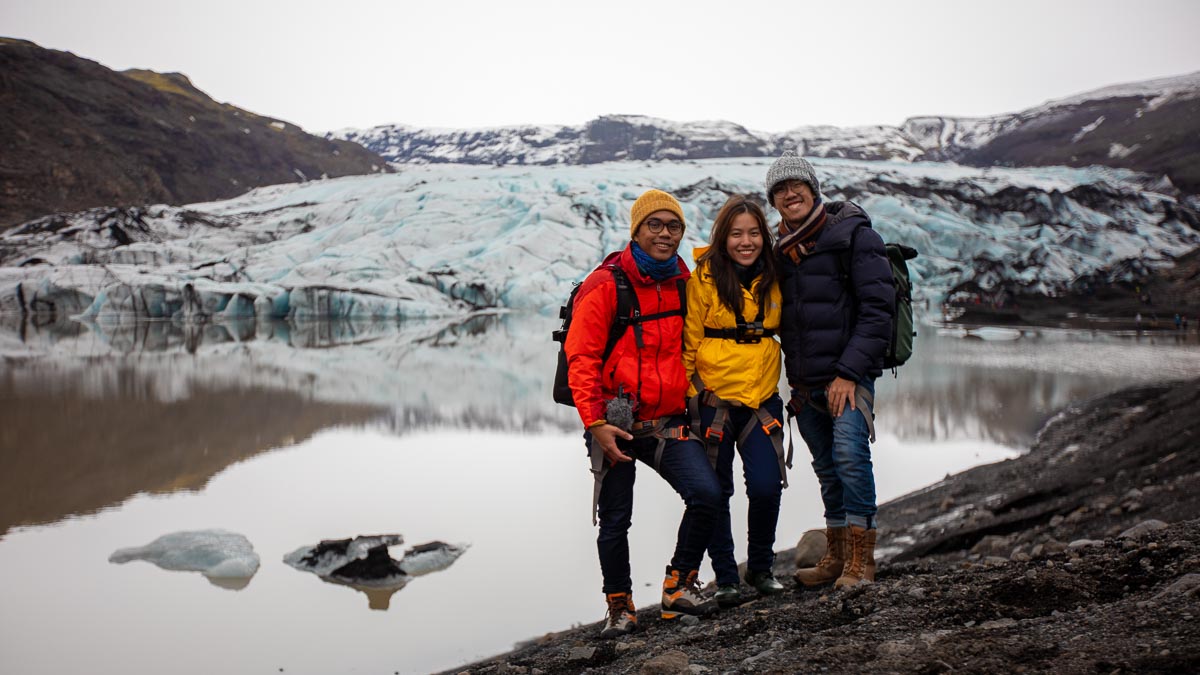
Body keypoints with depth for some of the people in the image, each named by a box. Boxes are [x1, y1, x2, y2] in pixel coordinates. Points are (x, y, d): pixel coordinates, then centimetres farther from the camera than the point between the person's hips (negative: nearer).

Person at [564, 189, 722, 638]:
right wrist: (595, 422, -18)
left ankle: (680, 585, 7)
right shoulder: (606, 285, -9)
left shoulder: (684, 284, 8)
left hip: (668, 422, 4)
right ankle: (620, 608, 26)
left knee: (706, 494, -14)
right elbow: (581, 358, -11)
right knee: (615, 521, 5)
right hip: (615, 424, -4)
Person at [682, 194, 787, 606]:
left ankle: (761, 568, 17)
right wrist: (688, 397, -8)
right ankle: (725, 577, 20)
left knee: (766, 486, -7)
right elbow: (688, 342, -4)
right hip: (712, 400, -3)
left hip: (762, 398, 3)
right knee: (715, 492, 3)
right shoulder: (704, 277, -7)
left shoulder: (773, 279, 5)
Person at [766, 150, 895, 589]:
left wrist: (849, 372, -17)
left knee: (849, 454, -18)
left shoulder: (852, 233, -6)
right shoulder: (782, 250, 14)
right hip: (806, 382, 6)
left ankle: (860, 559, -9)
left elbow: (877, 308, -12)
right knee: (827, 467, 10)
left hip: (849, 376, -6)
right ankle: (835, 558, 18)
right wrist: (795, 382, 15)